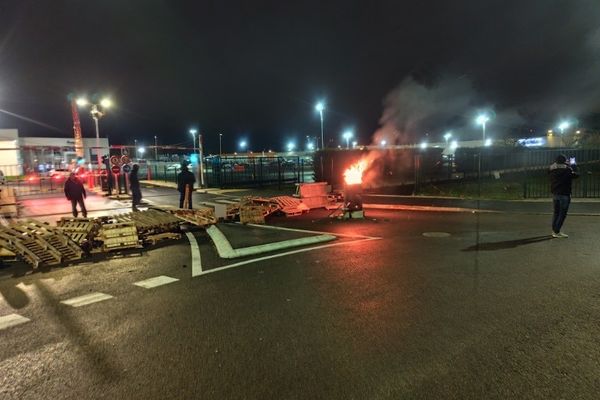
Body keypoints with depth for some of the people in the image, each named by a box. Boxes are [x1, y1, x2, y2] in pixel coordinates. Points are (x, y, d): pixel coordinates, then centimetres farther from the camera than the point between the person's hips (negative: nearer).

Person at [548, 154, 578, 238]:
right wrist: (573, 164, 15)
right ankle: (557, 232, 0)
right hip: (564, 194, -6)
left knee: (556, 212, 18)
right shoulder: (567, 169, -12)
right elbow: (576, 175, 1)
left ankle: (554, 230, 24)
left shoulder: (552, 169, 0)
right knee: (562, 214, 1)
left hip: (554, 194, 6)